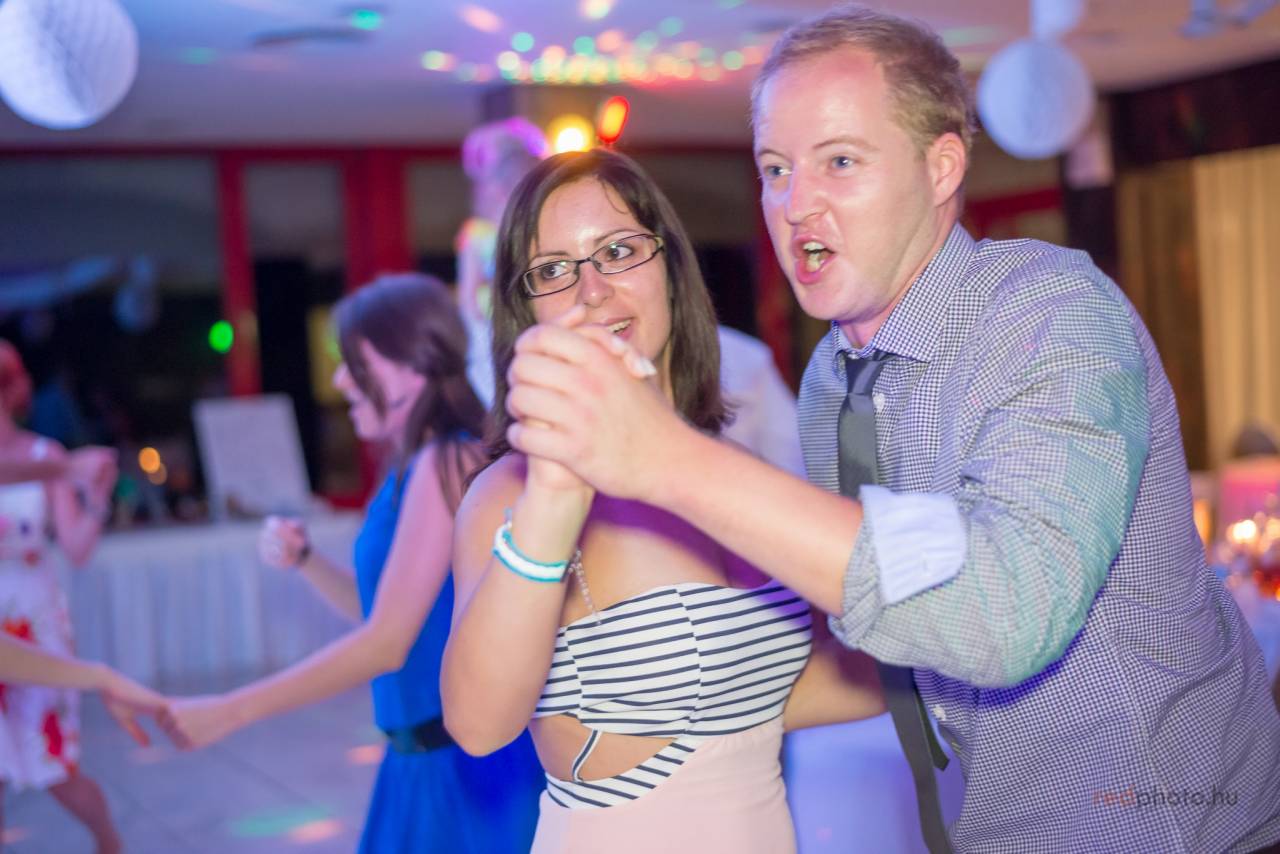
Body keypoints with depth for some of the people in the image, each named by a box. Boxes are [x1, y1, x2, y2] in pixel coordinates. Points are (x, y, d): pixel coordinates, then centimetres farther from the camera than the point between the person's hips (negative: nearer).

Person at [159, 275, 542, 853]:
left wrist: (227, 712, -17)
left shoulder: (446, 463, -17)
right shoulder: (414, 468, 9)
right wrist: (303, 561, 1)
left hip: (469, 756, -8)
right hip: (428, 754, 8)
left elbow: (387, 642, -20)